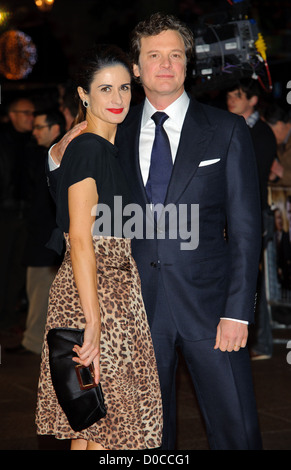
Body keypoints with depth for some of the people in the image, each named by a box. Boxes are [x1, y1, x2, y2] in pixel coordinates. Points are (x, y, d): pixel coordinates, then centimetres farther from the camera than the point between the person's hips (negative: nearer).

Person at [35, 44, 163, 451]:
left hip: (115, 288, 9)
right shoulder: (87, 148, -14)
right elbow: (80, 240, -20)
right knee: (104, 422, -4)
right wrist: (93, 321, -24)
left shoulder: (109, 149, 15)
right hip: (96, 293, -9)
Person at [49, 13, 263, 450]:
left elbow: (245, 226, -1)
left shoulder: (227, 130, 2)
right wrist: (60, 159, -3)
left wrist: (237, 312, -9)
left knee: (236, 430, 0)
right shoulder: (117, 134, 9)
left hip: (207, 301, -2)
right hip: (139, 303, 2)